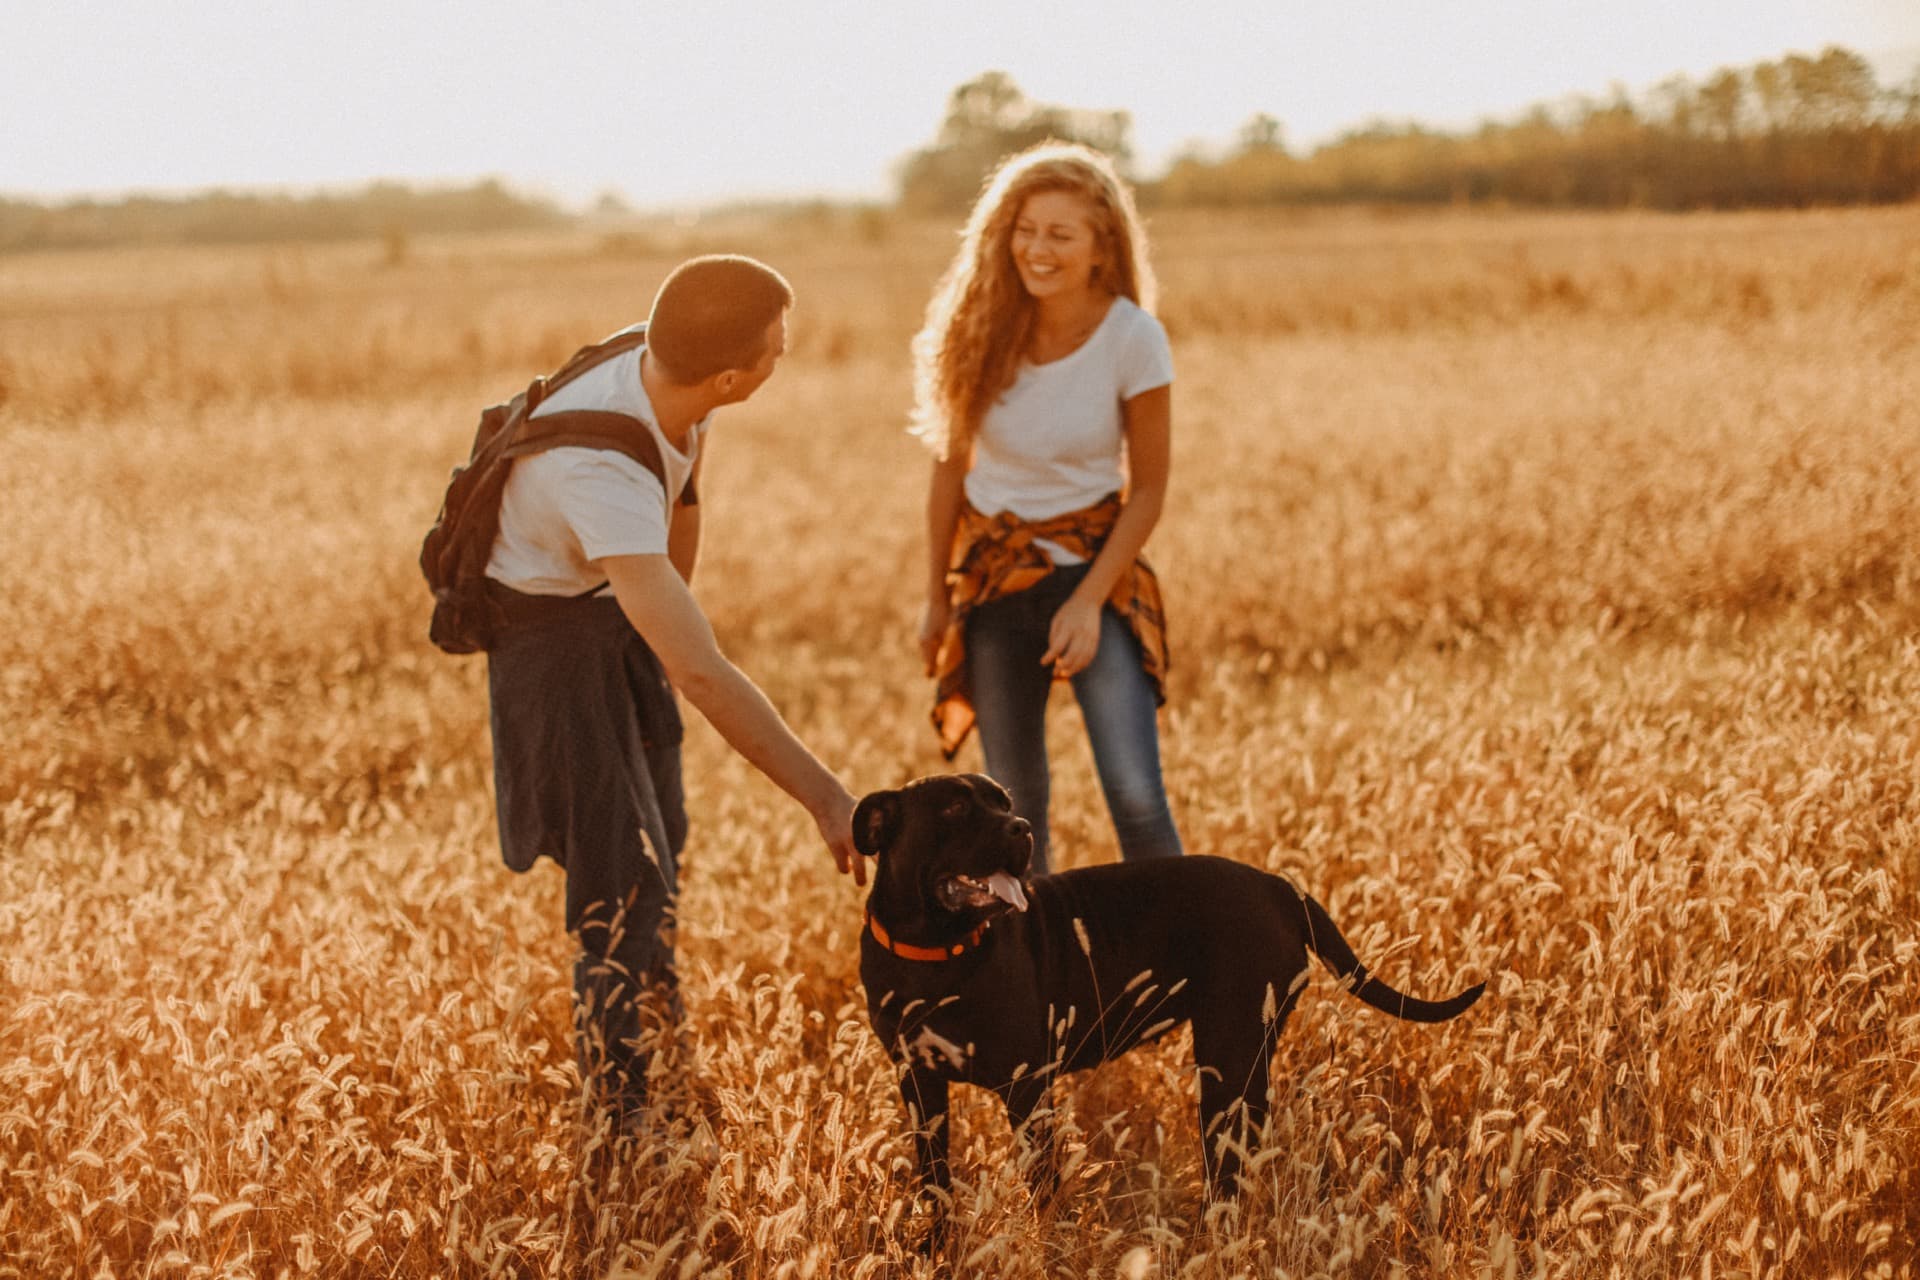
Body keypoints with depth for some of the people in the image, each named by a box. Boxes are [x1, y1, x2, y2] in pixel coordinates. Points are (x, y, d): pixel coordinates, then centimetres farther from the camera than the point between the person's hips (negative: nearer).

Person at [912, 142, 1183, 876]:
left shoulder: (1132, 339, -14)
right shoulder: (983, 331, -7)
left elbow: (1148, 489, -7)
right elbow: (951, 466, 4)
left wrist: (1089, 600, -15)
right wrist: (937, 599, 8)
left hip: (1095, 566, -3)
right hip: (994, 572, 3)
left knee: (1135, 794, -15)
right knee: (1014, 804, 6)